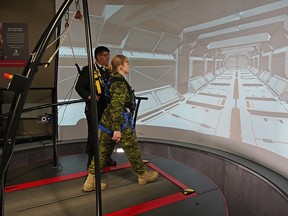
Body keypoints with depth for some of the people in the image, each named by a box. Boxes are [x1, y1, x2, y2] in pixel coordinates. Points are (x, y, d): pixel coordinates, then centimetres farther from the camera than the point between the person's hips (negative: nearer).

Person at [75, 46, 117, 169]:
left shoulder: (109, 71, 14)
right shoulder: (88, 70, -5)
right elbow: (79, 86, -12)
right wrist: (89, 96, -27)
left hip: (107, 107, 6)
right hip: (94, 107, -6)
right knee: (93, 134, 4)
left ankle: (106, 158, 29)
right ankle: (91, 161, 19)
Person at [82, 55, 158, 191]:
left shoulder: (112, 80, 12)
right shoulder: (120, 83, -18)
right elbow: (116, 106, -26)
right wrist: (117, 129, -26)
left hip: (107, 123, 9)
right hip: (120, 124, -9)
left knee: (103, 151, 13)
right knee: (133, 150, 9)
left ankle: (90, 182, 19)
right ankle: (143, 176, 30)